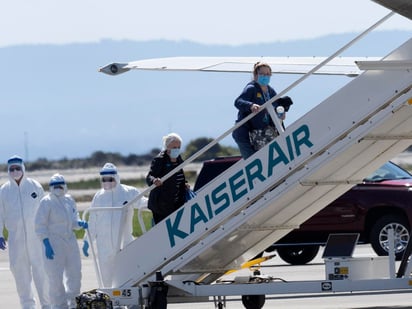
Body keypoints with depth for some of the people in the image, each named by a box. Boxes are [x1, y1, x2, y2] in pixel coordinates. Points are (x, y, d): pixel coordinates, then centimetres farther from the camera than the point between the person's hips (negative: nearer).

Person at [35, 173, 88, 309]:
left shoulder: (69, 200, 9)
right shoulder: (46, 202, -9)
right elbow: (40, 225, -11)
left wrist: (79, 223, -4)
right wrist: (47, 244, -18)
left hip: (70, 241, 7)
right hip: (54, 244, -7)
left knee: (74, 273, 12)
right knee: (56, 277, -6)